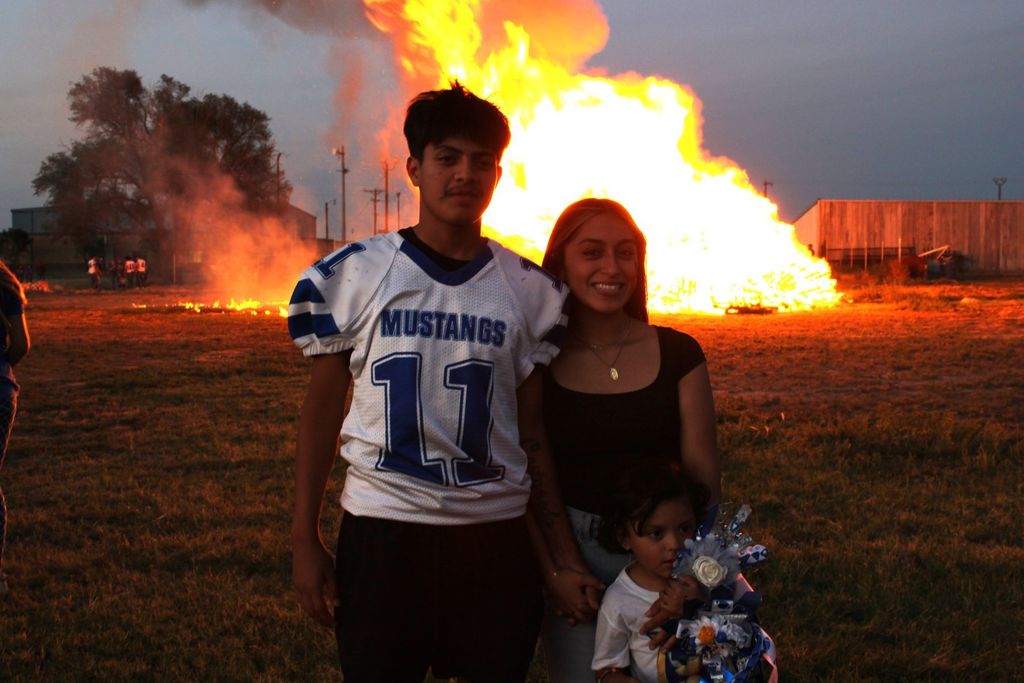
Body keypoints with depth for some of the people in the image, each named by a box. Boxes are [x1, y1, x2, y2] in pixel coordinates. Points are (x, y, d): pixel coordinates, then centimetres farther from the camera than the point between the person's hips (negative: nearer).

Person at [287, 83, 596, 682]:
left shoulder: (530, 291, 4)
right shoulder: (353, 275, 0)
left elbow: (533, 432, 7)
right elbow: (322, 410, 4)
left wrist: (567, 556, 3)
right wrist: (305, 541, 1)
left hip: (497, 535, 2)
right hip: (381, 532, -1)